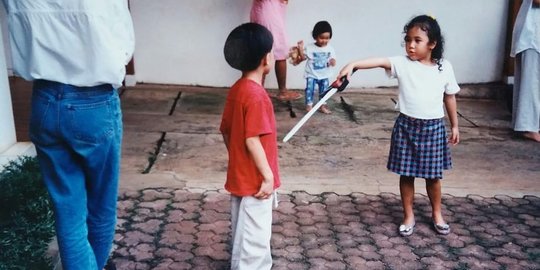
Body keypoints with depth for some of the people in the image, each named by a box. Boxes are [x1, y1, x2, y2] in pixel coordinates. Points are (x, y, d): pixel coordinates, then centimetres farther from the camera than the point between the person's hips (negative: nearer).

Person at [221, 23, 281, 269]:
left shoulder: (237, 89, 4)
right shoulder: (256, 95, -23)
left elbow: (226, 132, 10)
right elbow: (252, 141, -26)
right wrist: (268, 176, -19)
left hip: (240, 176, 9)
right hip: (254, 180, -9)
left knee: (245, 234, 22)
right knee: (255, 238, 3)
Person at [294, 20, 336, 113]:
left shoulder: (330, 48, -2)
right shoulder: (309, 47, -9)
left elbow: (332, 59, 0)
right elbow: (303, 58, -5)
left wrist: (333, 62, -25)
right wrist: (300, 49, -21)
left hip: (324, 75, 3)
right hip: (311, 74, -3)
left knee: (324, 91, 9)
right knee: (310, 89, -8)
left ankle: (323, 105, 22)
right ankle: (309, 105, 3)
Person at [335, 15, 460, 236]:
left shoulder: (444, 67, -1)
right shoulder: (402, 64, -8)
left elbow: (450, 98, 8)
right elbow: (379, 61, -27)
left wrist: (455, 126, 12)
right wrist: (352, 64, -44)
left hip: (433, 128, 1)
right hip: (406, 126, -1)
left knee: (433, 175, 13)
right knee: (406, 174, 9)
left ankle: (437, 214, 35)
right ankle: (408, 215, 27)